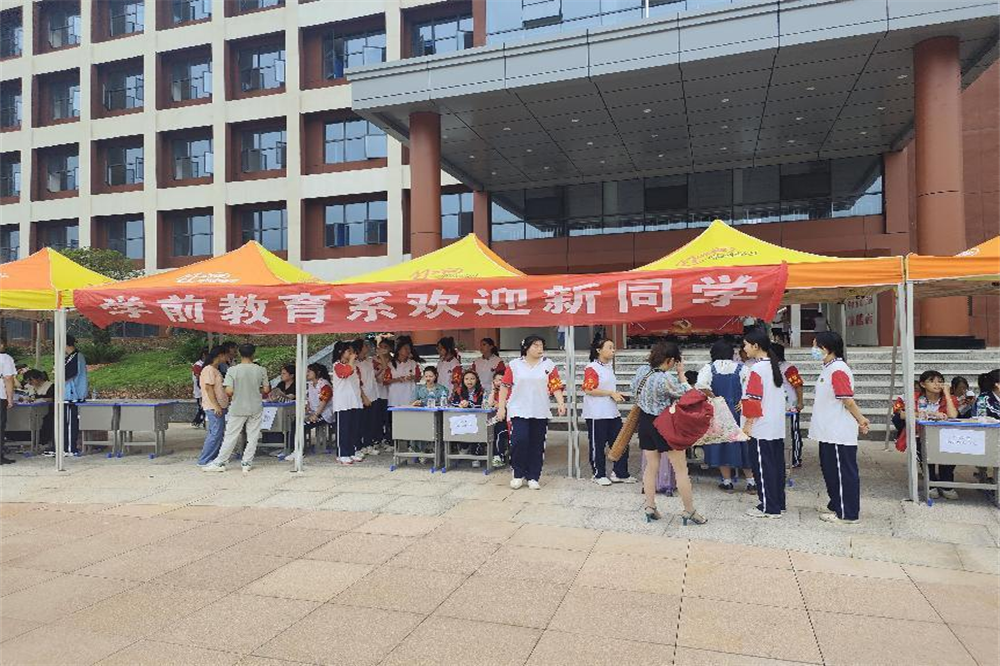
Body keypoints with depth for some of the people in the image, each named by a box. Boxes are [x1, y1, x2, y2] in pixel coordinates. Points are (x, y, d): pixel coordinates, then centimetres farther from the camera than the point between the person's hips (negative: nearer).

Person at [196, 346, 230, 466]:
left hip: (219, 407, 10)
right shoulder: (209, 369, -13)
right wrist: (216, 406, -22)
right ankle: (204, 460, -4)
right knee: (216, 433, -9)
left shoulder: (215, 370, 17)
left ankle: (214, 458, 19)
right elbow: (208, 388, -19)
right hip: (214, 407, -10)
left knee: (218, 433, 13)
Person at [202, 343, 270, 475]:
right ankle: (247, 464, 11)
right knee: (252, 437, 9)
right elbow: (266, 390, 0)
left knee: (230, 437, 7)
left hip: (238, 409, -1)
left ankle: (220, 463, 14)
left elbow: (229, 391, -15)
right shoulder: (261, 370, -3)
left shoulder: (233, 370, -10)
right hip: (256, 409, 2)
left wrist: (232, 397, 7)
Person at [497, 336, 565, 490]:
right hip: (519, 411, -2)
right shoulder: (514, 365, 3)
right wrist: (501, 407, -2)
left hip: (540, 412, 2)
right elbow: (505, 386, 3)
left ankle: (533, 477, 17)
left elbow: (556, 386, 1)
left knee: (537, 445, 5)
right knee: (519, 441, -12)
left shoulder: (548, 365, 5)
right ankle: (518, 475, 8)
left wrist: (561, 403, -12)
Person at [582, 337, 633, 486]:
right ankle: (599, 475, 17)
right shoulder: (592, 368, -12)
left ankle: (619, 473, 21)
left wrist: (617, 395, 10)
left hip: (612, 412, 8)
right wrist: (611, 393, -19)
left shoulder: (609, 367, 15)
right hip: (597, 414, -8)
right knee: (598, 445, 4)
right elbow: (589, 390, -20)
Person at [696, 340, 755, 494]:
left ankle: (727, 482, 15)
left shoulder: (709, 368, -5)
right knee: (741, 445, 11)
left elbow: (701, 386, -22)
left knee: (721, 445, 9)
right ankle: (751, 482, 13)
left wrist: (714, 398, -11)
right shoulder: (741, 368, -2)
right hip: (737, 411, 1)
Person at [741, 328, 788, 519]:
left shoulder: (757, 369, -16)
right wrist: (746, 402, 18)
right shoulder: (774, 365, 11)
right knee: (777, 465, 13)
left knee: (763, 467, -1)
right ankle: (778, 503, 22)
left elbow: (753, 399, -18)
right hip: (778, 427, 9)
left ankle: (768, 507, 5)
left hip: (761, 428, -9)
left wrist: (748, 423, -11)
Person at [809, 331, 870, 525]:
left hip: (839, 434, -10)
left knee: (844, 473, 0)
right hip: (829, 432, 10)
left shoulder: (838, 370, -19)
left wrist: (860, 421, -13)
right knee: (830, 469, 18)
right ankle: (836, 506, 31)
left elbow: (848, 400, -21)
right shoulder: (829, 368, 12)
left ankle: (847, 514, 10)